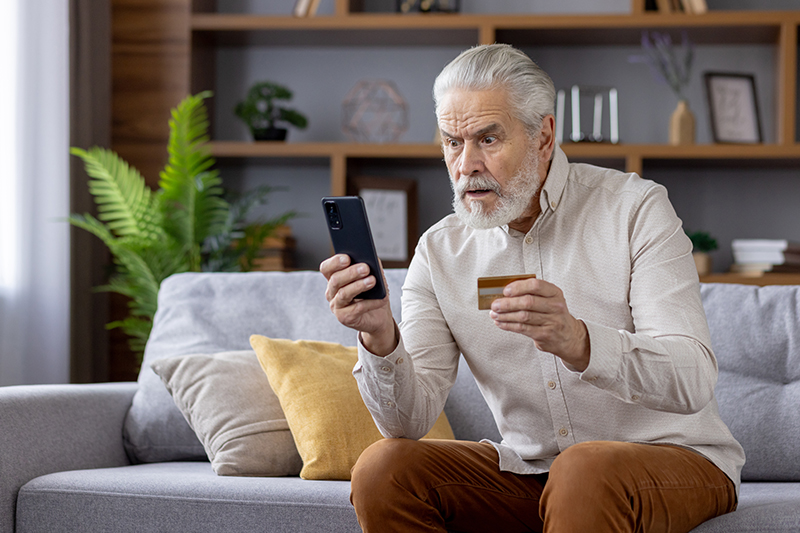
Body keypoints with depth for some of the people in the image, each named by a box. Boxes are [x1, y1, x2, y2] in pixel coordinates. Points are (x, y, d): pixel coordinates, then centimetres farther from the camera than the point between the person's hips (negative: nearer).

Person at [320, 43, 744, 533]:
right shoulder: (440, 251, 1)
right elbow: (412, 420, -6)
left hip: (671, 455, -5)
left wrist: (577, 342, -41)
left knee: (586, 472, -37)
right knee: (382, 470, -15)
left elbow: (693, 382, -23)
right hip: (530, 468, 5)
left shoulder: (634, 209, -11)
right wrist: (381, 336, -28)